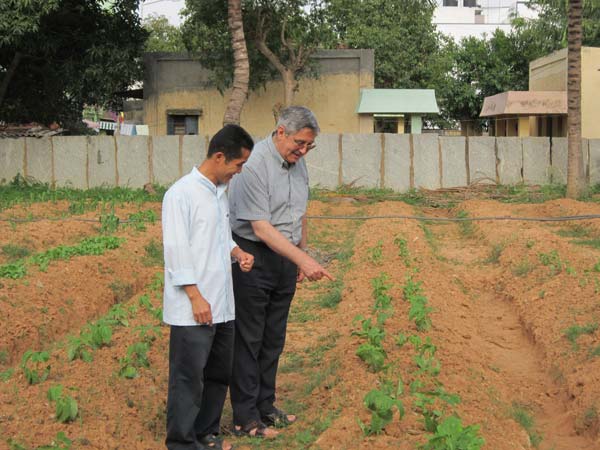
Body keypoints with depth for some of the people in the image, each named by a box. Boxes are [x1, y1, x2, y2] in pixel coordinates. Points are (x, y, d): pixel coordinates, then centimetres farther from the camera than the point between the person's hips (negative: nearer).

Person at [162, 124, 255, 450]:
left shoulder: (220, 192, 13)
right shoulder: (181, 194, -12)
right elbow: (176, 250, -15)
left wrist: (237, 252, 4)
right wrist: (196, 297, -17)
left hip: (222, 305, 8)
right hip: (192, 308, -8)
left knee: (219, 374, 16)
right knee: (189, 378, 0)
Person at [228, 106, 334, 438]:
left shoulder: (297, 163, 7)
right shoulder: (254, 165, -20)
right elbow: (261, 227, -24)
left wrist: (302, 255, 19)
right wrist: (303, 260, -28)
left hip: (286, 258, 8)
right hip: (252, 257, -8)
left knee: (273, 338, 13)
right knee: (248, 338, -1)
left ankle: (265, 407, 24)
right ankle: (245, 417, 7)